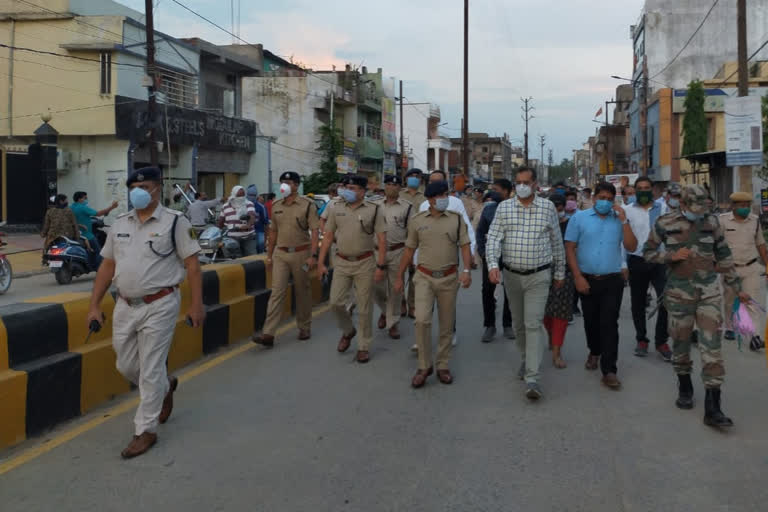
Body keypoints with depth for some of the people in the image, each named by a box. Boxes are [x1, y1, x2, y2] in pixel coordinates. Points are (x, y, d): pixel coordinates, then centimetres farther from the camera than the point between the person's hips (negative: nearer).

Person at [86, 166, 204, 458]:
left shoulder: (174, 222, -7)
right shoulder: (119, 224, 9)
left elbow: (192, 265, -8)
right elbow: (108, 266, 13)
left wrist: (196, 304, -13)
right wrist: (95, 306, 10)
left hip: (159, 306, -6)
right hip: (125, 307, 6)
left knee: (150, 370, -1)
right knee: (126, 366, 16)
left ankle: (146, 431, 11)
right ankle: (165, 388, 43)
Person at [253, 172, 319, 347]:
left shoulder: (307, 205, -5)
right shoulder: (276, 206, 9)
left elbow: (314, 231, -9)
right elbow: (273, 231, 16)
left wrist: (313, 255, -17)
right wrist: (269, 255, 15)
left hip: (300, 253, -3)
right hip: (280, 254, 3)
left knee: (302, 293, 9)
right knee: (277, 292, -5)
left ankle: (305, 328, 26)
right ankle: (268, 335, -10)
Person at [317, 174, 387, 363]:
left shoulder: (373, 210, -5)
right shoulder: (336, 209, 4)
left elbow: (382, 240, -6)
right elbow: (328, 236, 8)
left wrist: (381, 266, -12)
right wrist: (321, 262, 4)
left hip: (364, 263, -3)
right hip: (341, 262, 3)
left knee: (364, 307, 3)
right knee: (335, 302, -1)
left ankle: (364, 346, 16)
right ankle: (348, 331, 28)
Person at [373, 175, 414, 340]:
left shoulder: (407, 207, -2)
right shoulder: (376, 206, 8)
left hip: (397, 252, -3)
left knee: (395, 288, 3)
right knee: (376, 287, 5)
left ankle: (393, 323, 14)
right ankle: (385, 310, 34)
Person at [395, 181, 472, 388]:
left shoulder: (457, 220, 2)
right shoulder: (417, 221, 3)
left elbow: (465, 246, -3)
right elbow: (409, 251, 10)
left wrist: (467, 270, -19)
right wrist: (399, 277, 11)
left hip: (449, 278, 1)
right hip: (425, 277, -1)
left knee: (446, 324, 7)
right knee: (422, 320, -15)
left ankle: (443, 366, 22)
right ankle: (424, 366, 0)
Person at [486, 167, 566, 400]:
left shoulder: (547, 207, -2)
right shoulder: (504, 208, 0)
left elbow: (557, 241, 6)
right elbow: (493, 238, -7)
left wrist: (560, 272, 9)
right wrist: (492, 264, -23)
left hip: (538, 276, -3)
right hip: (511, 275, 3)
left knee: (534, 324, -11)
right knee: (518, 323, 16)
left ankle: (532, 378, -13)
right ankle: (527, 359, 39)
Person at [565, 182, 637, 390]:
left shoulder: (619, 220, 5)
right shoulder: (579, 218, 1)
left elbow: (631, 247, -4)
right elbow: (570, 248, -2)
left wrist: (624, 221, -12)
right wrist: (577, 277, -9)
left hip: (612, 281, 0)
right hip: (587, 279, 1)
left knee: (609, 324, -6)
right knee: (591, 321, 15)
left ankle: (609, 371, -4)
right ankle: (594, 352, 41)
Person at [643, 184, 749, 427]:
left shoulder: (712, 222, 2)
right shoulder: (665, 224, -3)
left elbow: (724, 257, 10)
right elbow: (648, 252, 6)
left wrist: (737, 288, 12)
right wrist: (671, 255, -13)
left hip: (709, 291, 1)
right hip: (679, 292, 0)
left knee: (711, 345, -7)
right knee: (681, 342, 10)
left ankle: (712, 408, -5)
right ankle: (684, 388, 36)